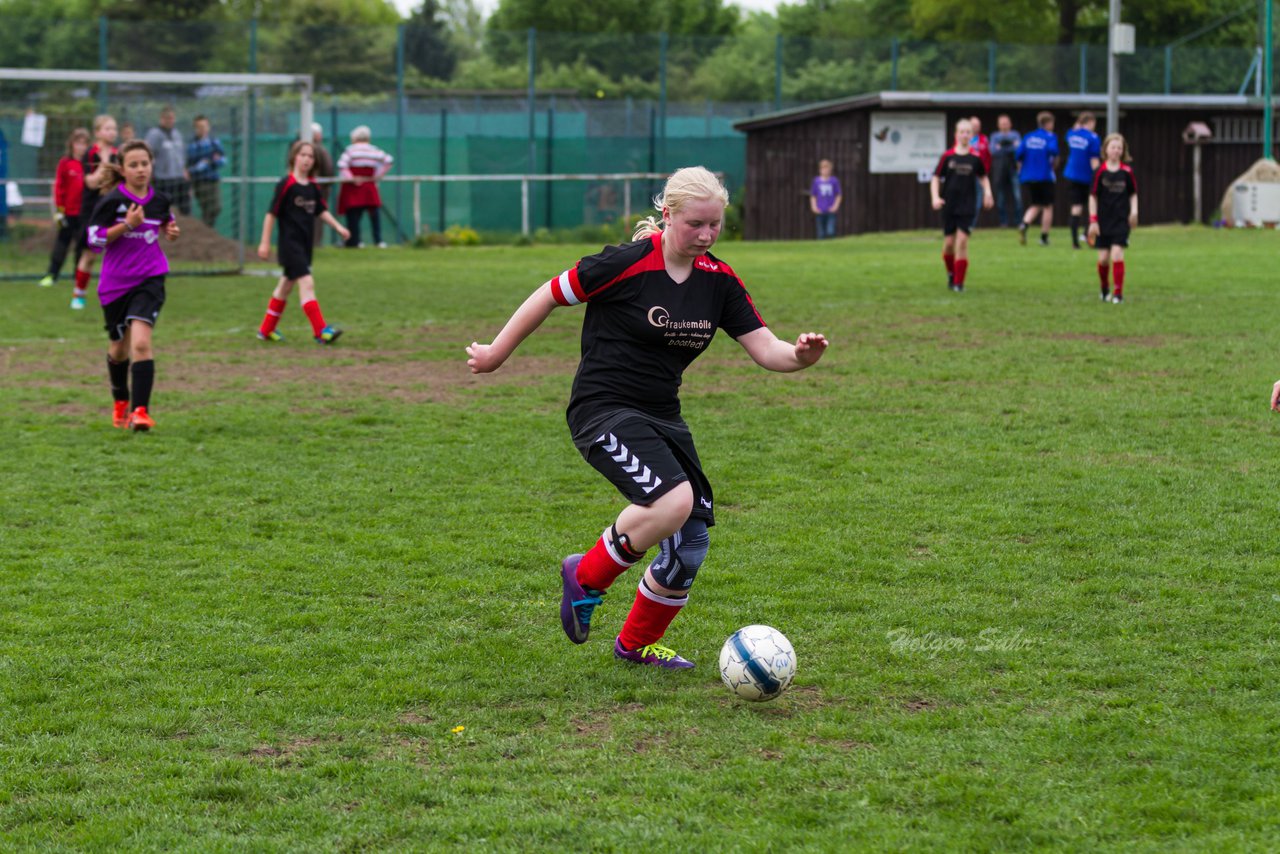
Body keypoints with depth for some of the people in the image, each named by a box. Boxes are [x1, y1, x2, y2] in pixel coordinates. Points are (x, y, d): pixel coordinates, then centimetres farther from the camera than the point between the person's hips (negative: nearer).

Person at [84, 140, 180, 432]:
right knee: (120, 347, 16)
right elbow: (94, 239, -11)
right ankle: (120, 402, 42)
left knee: (140, 342, -19)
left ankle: (140, 411, -20)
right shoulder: (112, 201, -10)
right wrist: (127, 225, -22)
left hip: (149, 279, 0)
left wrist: (171, 231, 1)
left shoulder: (160, 200, 1)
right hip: (116, 283, 0)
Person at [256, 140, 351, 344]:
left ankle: (266, 329, 29)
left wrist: (337, 226, -4)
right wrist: (265, 242, -10)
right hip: (290, 243, -8)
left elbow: (321, 211, 12)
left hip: (305, 244, 8)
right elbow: (272, 213, -10)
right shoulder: (286, 184, -12)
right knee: (307, 283, -16)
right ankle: (321, 331, -20)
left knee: (286, 285, 17)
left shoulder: (313, 187, 8)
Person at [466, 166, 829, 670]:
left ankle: (636, 645, 25)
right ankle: (587, 576, -5)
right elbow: (550, 296, -4)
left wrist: (800, 355, -24)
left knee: (691, 543, 1)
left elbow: (764, 348, -1)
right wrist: (498, 352, 5)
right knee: (673, 500, -30)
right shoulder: (626, 264, -16)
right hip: (603, 411, -7)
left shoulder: (718, 279, 2)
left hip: (662, 417, 7)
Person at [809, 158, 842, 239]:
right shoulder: (816, 181, 4)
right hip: (820, 212, 1)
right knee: (821, 234, 3)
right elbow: (812, 196, 10)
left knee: (831, 232, -14)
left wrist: (835, 206, -5)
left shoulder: (834, 180, 2)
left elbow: (839, 195, 8)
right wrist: (814, 207, -3)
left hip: (831, 211, -1)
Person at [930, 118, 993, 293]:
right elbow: (936, 178, 4)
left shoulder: (975, 158, -1)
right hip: (948, 206, 1)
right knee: (949, 242, 4)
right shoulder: (948, 156, -1)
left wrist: (987, 192, -2)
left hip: (967, 207, -1)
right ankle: (951, 273, 31)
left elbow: (983, 177, 15)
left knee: (962, 241, -11)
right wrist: (935, 197, -10)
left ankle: (959, 282, -6)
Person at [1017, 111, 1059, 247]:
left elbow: (1020, 153, 1)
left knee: (1035, 206, 14)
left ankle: (1024, 226, -14)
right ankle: (1044, 237, 8)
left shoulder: (1028, 137, 9)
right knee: (1048, 206, 9)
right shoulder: (1050, 137, -5)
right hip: (1045, 176, -5)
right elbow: (1053, 150, -24)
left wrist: (1020, 169, 14)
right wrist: (1055, 163, -6)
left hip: (1028, 176, 5)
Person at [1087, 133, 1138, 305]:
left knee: (1117, 254, -13)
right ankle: (1104, 290, 26)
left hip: (1121, 221, 0)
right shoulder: (1100, 172, -3)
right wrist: (1093, 220, -4)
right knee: (1103, 258, 2)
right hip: (1103, 221, 1)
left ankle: (1119, 293, -7)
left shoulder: (1127, 172, 0)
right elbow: (1093, 196, 0)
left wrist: (1134, 211, -4)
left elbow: (1133, 194, 11)